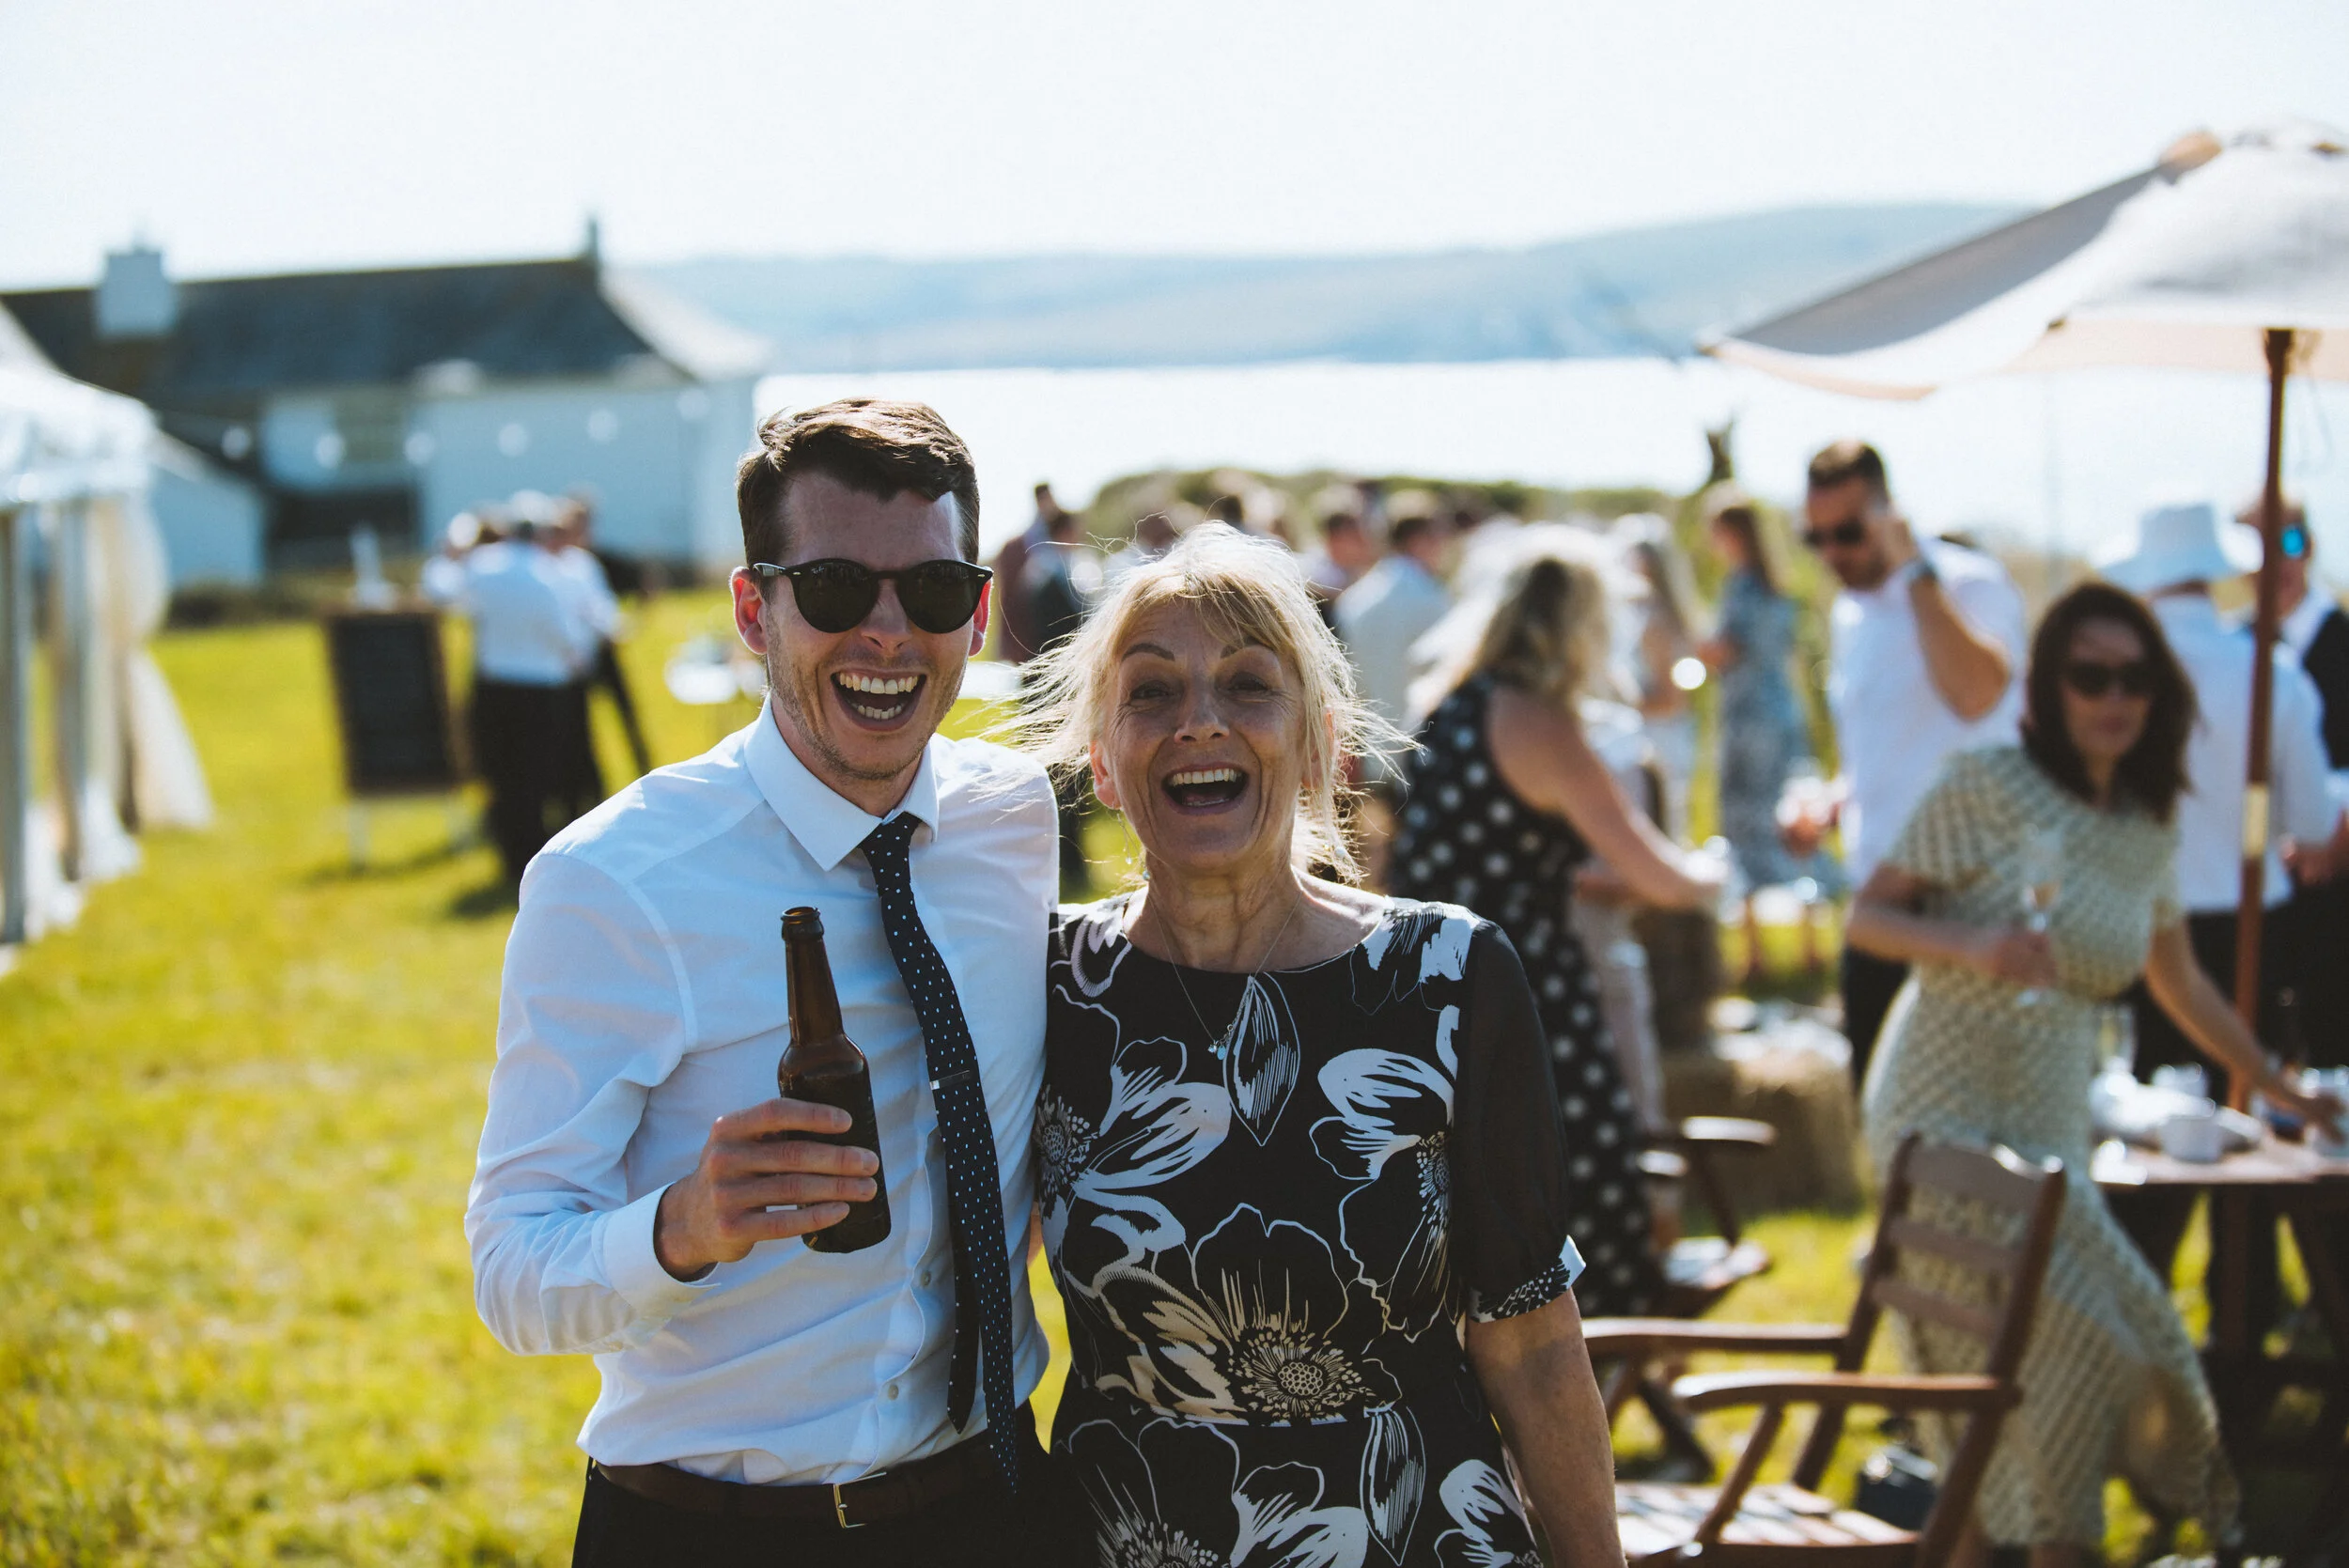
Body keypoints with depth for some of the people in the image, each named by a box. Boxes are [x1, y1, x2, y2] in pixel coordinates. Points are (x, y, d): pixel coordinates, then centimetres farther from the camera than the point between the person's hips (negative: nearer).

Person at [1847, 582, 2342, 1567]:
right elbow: (1867, 917, -6)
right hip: (1945, 1115, -6)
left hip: (2051, 1131, 6)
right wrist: (1973, 947, -23)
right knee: (2058, 1339, -15)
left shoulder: (2151, 830, 10)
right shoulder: (1987, 786, -8)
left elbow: (2179, 982, 24)